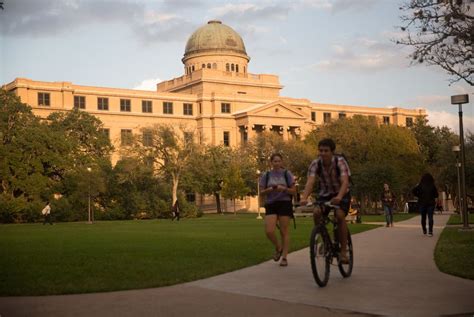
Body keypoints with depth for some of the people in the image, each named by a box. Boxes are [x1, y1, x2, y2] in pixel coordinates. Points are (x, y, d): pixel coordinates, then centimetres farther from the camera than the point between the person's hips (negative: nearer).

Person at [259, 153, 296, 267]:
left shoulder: (287, 174, 3)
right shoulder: (266, 175, 7)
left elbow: (293, 191, 3)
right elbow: (261, 192, 5)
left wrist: (283, 188, -16)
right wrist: (271, 189, -14)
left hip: (284, 203, -1)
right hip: (271, 204, 1)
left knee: (284, 231, -2)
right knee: (269, 231, -12)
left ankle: (284, 257, 7)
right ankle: (278, 248, 16)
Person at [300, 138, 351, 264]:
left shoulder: (340, 162, -25)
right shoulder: (315, 164, -18)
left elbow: (345, 181, -38)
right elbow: (310, 182, -31)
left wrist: (339, 197, -57)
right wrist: (304, 198, -50)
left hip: (342, 193, -3)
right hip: (325, 194, 3)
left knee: (340, 215, -28)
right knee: (316, 213, -24)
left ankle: (343, 251, -17)